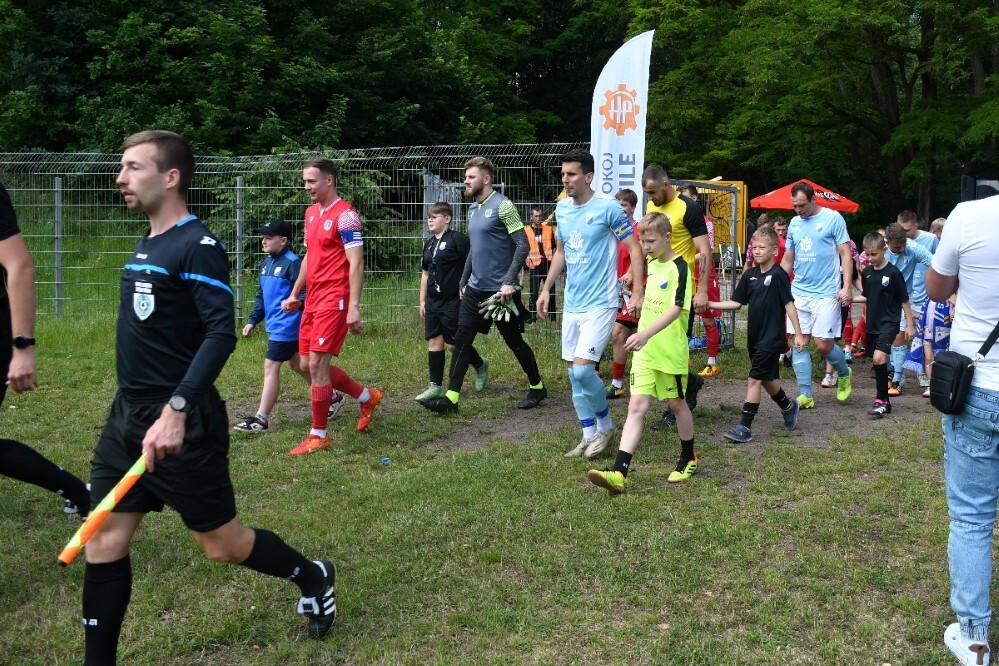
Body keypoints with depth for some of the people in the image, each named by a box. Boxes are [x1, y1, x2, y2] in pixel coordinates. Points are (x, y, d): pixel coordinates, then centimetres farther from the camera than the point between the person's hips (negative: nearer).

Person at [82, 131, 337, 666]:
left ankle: (312, 577, 31)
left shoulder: (198, 246, -15)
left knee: (219, 543, 6)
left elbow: (221, 333, -24)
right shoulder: (145, 246, 12)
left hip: (181, 422, -8)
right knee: (104, 542, 7)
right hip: (126, 414, 8)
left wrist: (176, 410, -33)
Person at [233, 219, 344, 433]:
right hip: (274, 325, 10)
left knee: (271, 367, -7)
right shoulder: (267, 262, 12)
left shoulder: (292, 262, -15)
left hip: (286, 326, -10)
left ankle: (261, 419, -1)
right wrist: (252, 320, 16)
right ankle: (332, 398, 33)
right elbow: (261, 295, 20)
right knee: (296, 364, 19)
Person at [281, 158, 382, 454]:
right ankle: (367, 397, 30)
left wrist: (354, 307, -20)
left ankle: (318, 435, 5)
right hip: (313, 299, 9)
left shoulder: (345, 215, -11)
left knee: (317, 365, -8)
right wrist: (294, 294, 22)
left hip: (334, 300, -9)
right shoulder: (311, 212, 15)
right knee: (313, 365, 11)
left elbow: (356, 264, -16)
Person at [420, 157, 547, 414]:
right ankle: (451, 397, 2)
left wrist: (509, 282, -22)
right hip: (475, 288, 8)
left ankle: (537, 388, 24)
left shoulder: (502, 206, -13)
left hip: (500, 290, -8)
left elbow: (523, 245, -17)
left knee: (514, 341, 5)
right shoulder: (473, 208, 12)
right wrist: (464, 281, 20)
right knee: (461, 340, 1)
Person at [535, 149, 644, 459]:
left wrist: (638, 293, -15)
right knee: (574, 373, 8)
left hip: (600, 303, -7)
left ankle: (605, 424, 10)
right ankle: (589, 435, 21)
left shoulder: (608, 208, -12)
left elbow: (635, 249, -8)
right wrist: (546, 290, 15)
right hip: (571, 304, 7)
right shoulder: (562, 209, 8)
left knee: (582, 369, -14)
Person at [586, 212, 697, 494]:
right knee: (637, 406, -3)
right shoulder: (652, 264, 10)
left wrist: (646, 333, -35)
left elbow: (676, 308, -24)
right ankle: (619, 473, -11)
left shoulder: (679, 268, -14)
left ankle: (688, 459, 33)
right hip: (645, 351, 6)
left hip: (671, 351, -6)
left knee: (677, 403, 11)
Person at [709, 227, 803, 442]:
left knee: (755, 379, -8)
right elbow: (737, 302, 10)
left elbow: (789, 304, -12)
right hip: (754, 337, 7)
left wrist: (798, 334, -12)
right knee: (766, 378, 18)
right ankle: (788, 406, 43)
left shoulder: (778, 275, -12)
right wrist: (710, 304, 0)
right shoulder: (750, 275, 7)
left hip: (771, 338, -7)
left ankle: (745, 427, -5)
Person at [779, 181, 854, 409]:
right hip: (799, 292, 5)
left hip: (826, 293, -5)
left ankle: (844, 374, 25)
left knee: (823, 344, -6)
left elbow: (846, 254, -5)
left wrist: (847, 286, -14)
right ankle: (805, 395, 9)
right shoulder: (794, 223, 12)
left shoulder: (833, 218, -3)